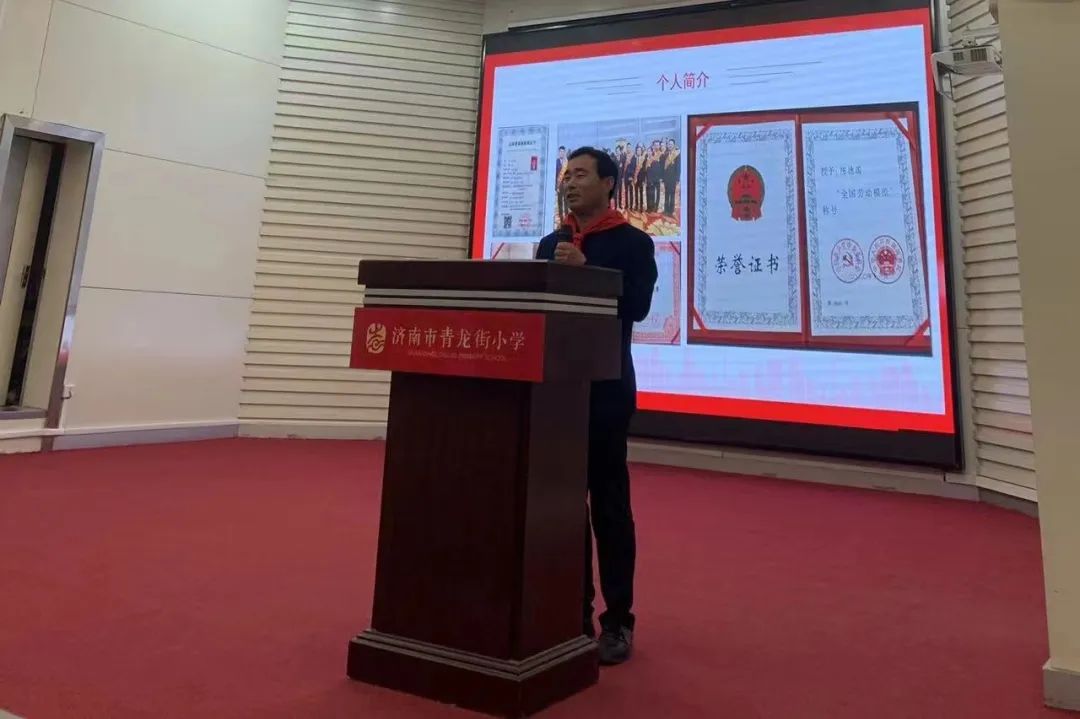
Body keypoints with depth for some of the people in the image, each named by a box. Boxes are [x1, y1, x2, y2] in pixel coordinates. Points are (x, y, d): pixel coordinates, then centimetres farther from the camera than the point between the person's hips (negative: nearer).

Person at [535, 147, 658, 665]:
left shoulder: (633, 243, -1)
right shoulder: (550, 244, 16)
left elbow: (637, 306, -15)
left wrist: (584, 270, -21)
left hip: (605, 389, -5)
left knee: (609, 503, 0)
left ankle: (617, 621, 13)